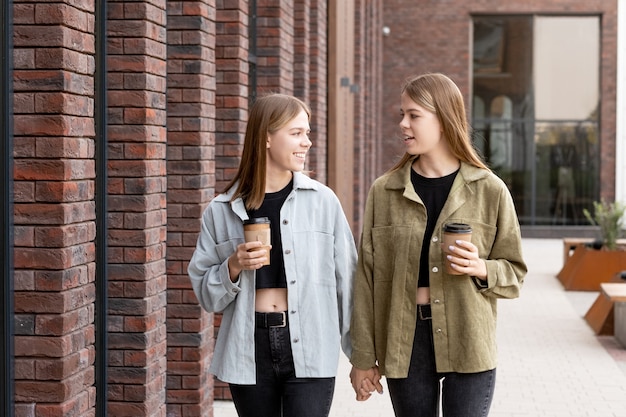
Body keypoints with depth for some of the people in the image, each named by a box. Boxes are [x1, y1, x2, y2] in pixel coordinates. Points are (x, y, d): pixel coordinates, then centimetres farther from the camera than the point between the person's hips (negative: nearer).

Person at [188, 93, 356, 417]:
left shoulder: (323, 201, 0)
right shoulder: (222, 211, 2)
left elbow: (345, 280, 4)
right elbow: (206, 294, 6)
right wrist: (233, 267, -13)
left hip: (309, 350, -1)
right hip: (249, 353, 2)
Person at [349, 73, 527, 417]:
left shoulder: (489, 190, 1)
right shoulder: (384, 191, 4)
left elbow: (515, 274, 6)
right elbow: (367, 277, 4)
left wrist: (482, 269, -16)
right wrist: (363, 358, 2)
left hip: (467, 341, -1)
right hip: (405, 340, 1)